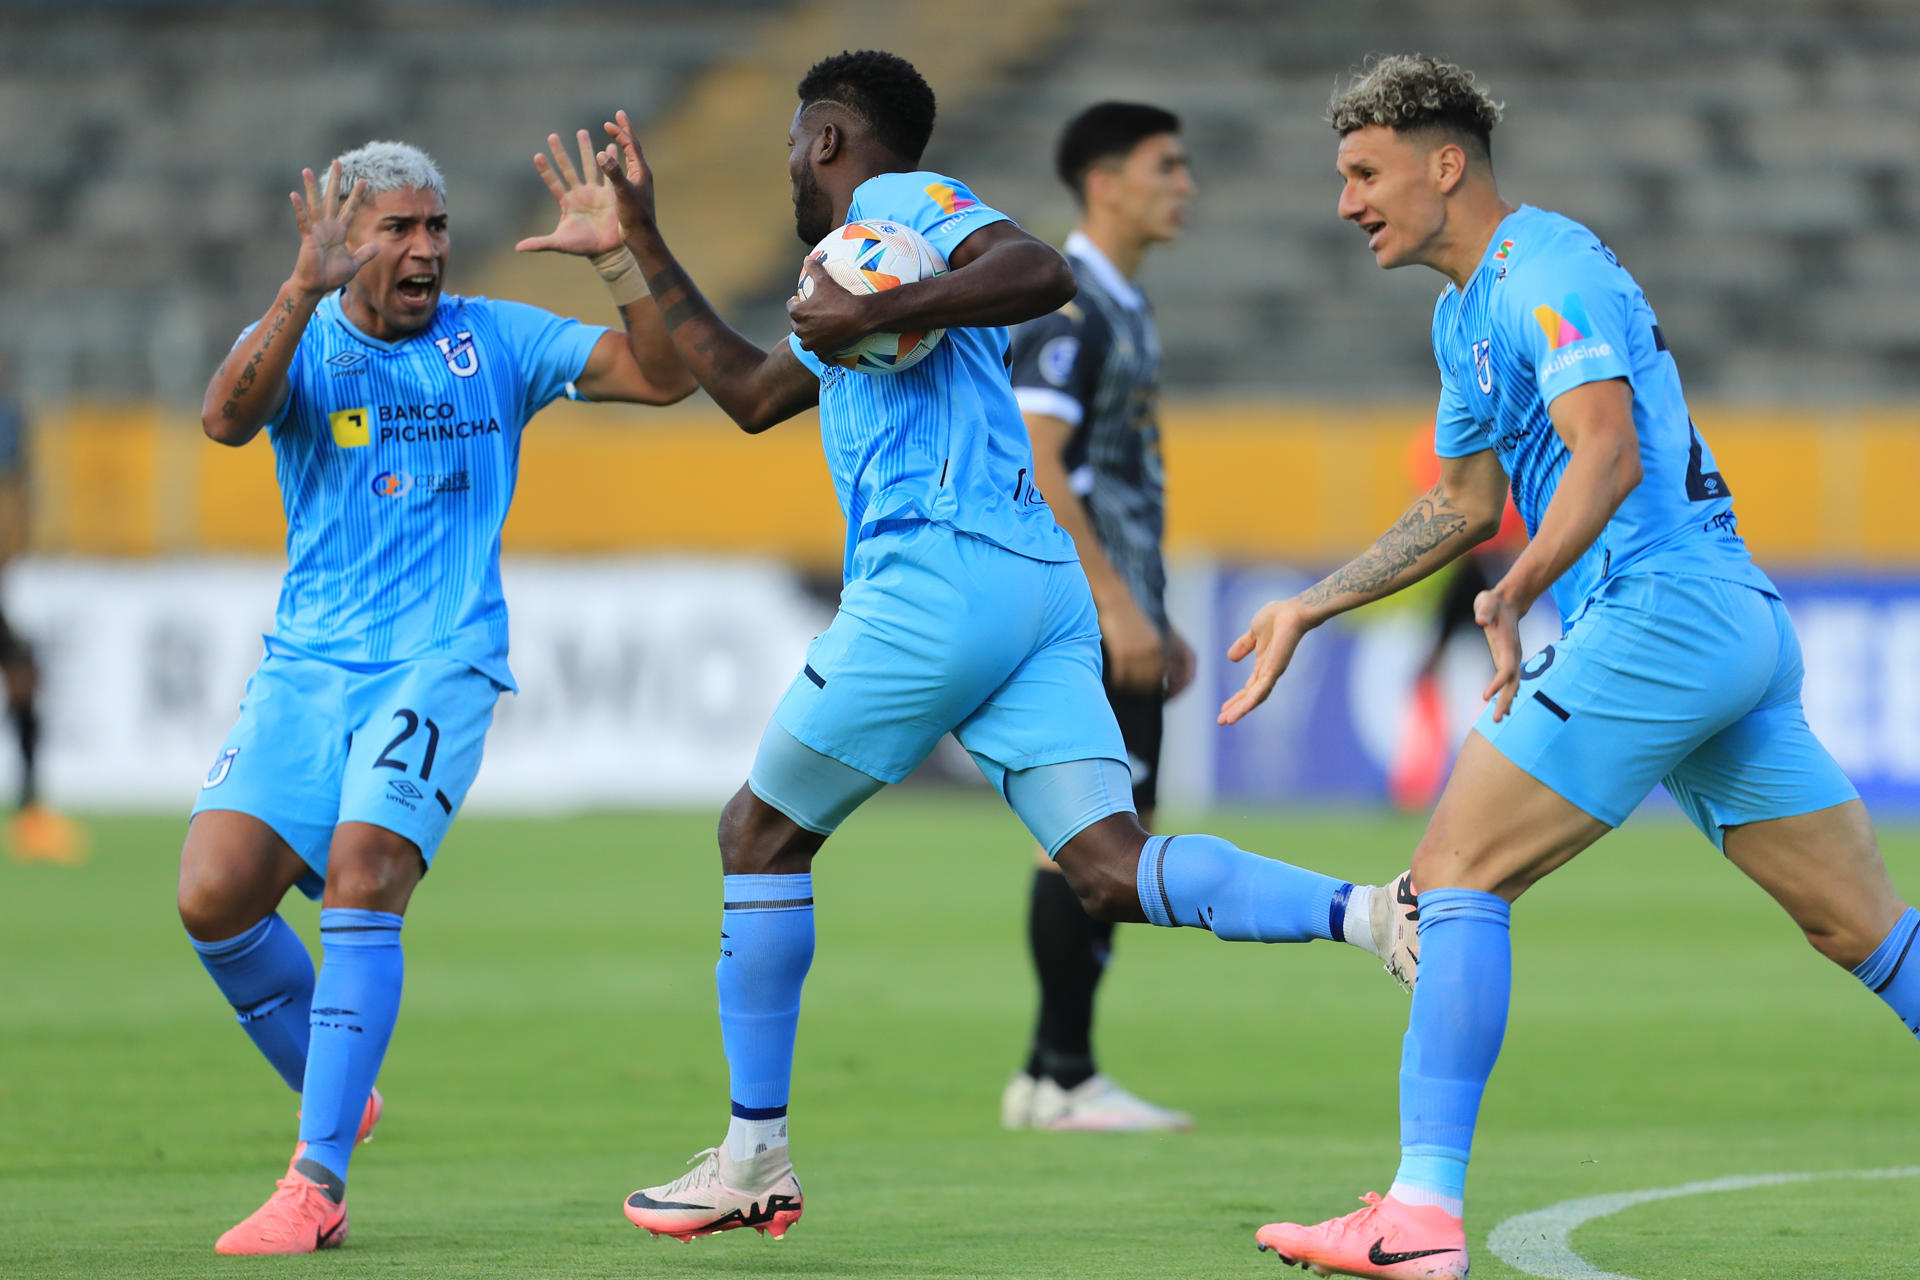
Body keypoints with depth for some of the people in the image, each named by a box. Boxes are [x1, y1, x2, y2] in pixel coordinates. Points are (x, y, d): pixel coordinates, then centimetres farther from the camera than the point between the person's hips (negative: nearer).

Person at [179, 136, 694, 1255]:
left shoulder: (496, 340, 7)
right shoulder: (298, 344, 5)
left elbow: (664, 376, 2)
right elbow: (227, 417, -18)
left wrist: (618, 255, -12)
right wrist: (306, 288, -31)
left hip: (440, 667, -2)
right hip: (306, 664, 2)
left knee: (364, 872, -23)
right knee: (215, 892, -13)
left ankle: (318, 1181, -21)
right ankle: (336, 1095, 15)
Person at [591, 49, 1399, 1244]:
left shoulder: (904, 201, 3)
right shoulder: (855, 261, 32)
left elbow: (1042, 271, -16)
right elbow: (749, 393, 43)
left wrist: (873, 316, -19)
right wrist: (645, 239, 45)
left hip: (941, 571, -9)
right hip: (1044, 588, 9)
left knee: (761, 831, 6)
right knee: (1113, 869, -8)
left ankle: (755, 1156, 9)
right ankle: (1373, 913, -29)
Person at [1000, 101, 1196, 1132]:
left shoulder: (1123, 307, 19)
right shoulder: (1065, 306, -12)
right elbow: (1037, 467, -20)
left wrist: (1155, 621, 23)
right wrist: (1115, 602, -23)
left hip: (1118, 615, 10)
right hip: (1083, 616, -10)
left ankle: (1053, 1075, 12)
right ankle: (1063, 1075, -8)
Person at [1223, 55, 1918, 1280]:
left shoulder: (1545, 272, -10)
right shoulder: (1467, 312, 21)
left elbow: (1610, 455, -26)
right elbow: (1462, 503, 32)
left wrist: (1513, 596, -38)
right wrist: (1308, 610, 30)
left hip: (1657, 612, -10)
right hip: (1739, 625, 10)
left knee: (1457, 871, -9)